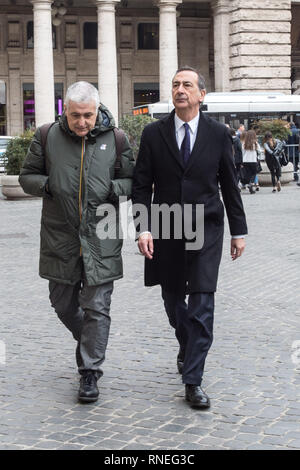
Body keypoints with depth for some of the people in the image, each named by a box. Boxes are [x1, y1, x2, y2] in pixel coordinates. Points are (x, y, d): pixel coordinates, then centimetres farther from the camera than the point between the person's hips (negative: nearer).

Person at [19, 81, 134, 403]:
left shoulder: (115, 140, 1)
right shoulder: (47, 137, 2)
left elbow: (132, 180, 10)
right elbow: (27, 177, 9)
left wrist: (113, 188, -12)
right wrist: (47, 185, -12)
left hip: (101, 238, -2)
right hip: (60, 238, 2)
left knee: (96, 307, -2)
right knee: (63, 303, 13)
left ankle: (90, 372, 8)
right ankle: (88, 341, 41)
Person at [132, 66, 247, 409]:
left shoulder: (218, 134, 1)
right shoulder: (154, 133, 1)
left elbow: (230, 184, 6)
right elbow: (142, 185, 0)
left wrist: (239, 231, 6)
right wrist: (143, 228, -11)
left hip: (206, 230, -1)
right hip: (166, 230, 2)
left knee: (202, 303, -8)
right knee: (173, 300, 14)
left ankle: (193, 381, -2)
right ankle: (187, 345, 45)